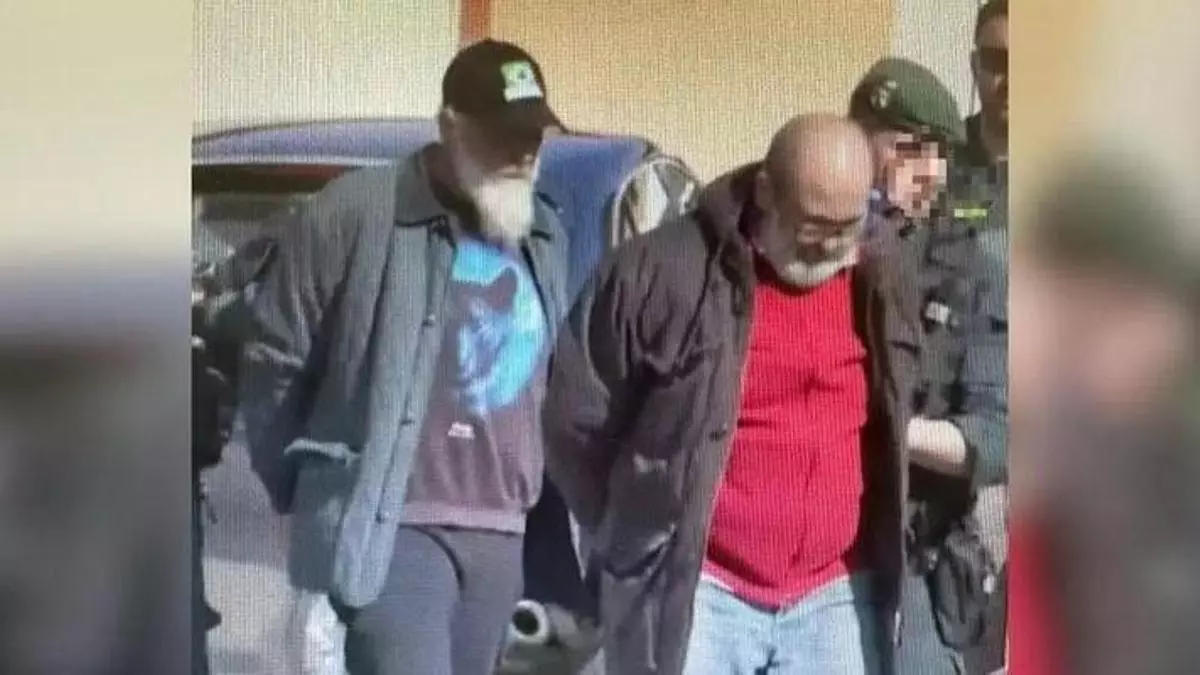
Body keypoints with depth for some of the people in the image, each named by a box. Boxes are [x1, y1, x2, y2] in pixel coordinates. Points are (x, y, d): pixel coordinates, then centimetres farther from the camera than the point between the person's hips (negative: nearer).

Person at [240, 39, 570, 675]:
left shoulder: (546, 235, 12)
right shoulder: (356, 213, -10)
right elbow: (274, 361, -3)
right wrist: (301, 489, 5)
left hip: (498, 533, 7)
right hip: (392, 525, -6)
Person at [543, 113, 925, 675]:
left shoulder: (885, 284, 2)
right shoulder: (663, 271, -12)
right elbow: (575, 423, -4)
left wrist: (884, 556, 12)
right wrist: (633, 543, 1)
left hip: (834, 598, 4)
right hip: (694, 593, -4)